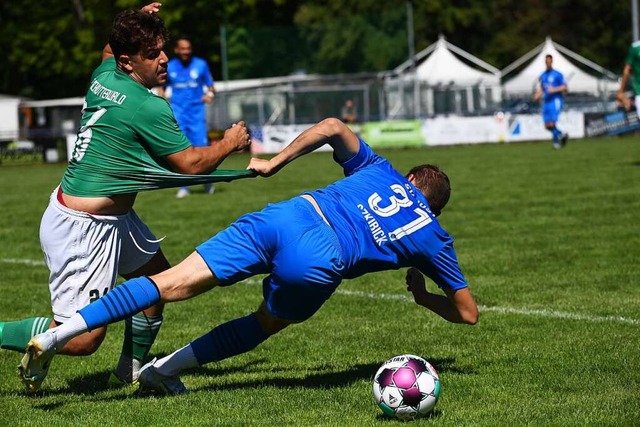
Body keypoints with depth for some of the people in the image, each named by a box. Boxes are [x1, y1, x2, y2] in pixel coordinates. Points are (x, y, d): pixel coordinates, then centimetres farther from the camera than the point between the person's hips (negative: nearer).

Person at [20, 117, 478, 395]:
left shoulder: (380, 171, 30)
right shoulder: (434, 239, 23)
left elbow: (332, 127, 18)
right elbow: (468, 312, 28)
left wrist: (274, 163, 27)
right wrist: (422, 296, 47)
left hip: (285, 216, 3)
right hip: (319, 262, -3)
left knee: (171, 284, -2)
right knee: (267, 323, 27)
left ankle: (54, 336, -11)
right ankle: (165, 369, 17)